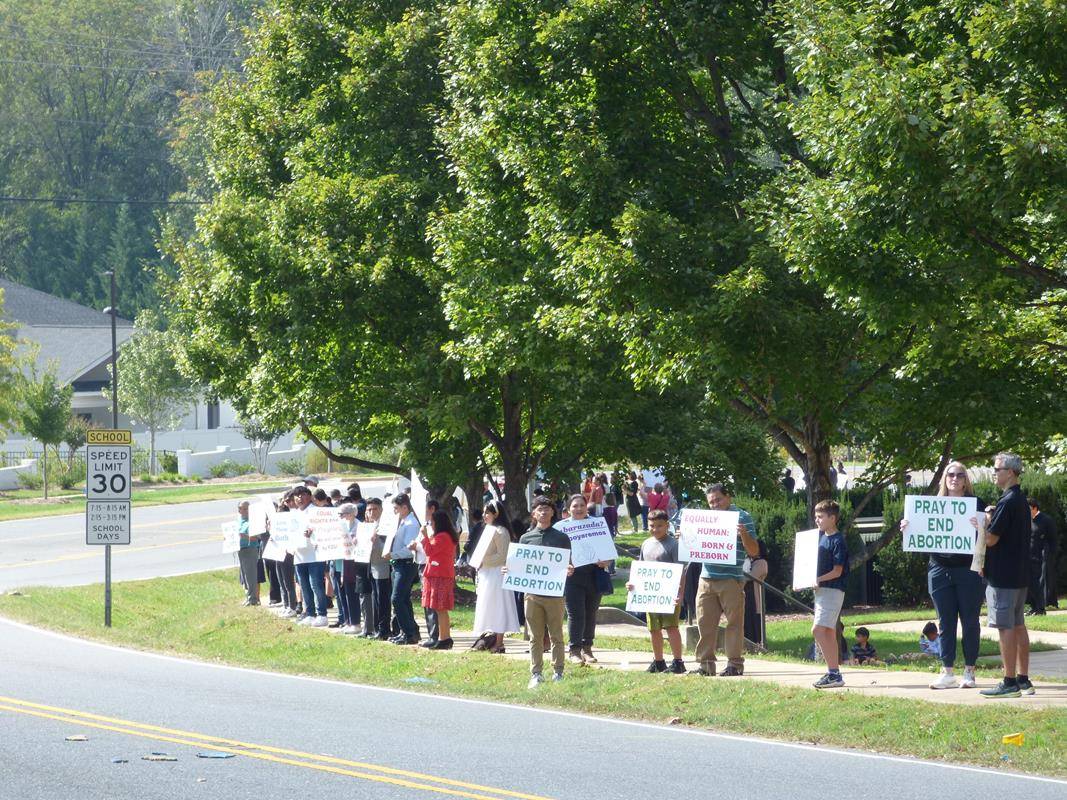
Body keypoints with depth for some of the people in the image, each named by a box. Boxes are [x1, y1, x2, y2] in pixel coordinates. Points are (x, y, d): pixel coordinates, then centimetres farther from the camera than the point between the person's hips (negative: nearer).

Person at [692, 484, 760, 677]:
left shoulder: (742, 517, 1)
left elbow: (754, 552, -1)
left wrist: (744, 534, -19)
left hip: (731, 579, -5)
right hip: (707, 579, 5)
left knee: (734, 622, -2)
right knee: (705, 622, 5)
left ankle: (735, 663, 3)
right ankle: (705, 664, 10)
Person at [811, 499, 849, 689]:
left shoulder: (838, 541, -12)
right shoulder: (821, 536, 14)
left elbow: (837, 571, -17)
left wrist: (819, 580, -25)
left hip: (833, 590, -9)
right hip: (821, 590, 9)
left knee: (818, 630, -16)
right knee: (829, 632, 10)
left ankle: (833, 674, -16)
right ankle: (834, 674, 14)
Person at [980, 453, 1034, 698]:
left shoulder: (1007, 502, -17)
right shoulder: (1021, 500, 14)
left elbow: (990, 539, -18)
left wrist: (986, 522, 0)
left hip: (1003, 575, -10)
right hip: (1020, 574, 10)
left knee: (1006, 627, -7)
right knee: (1018, 626, 12)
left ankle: (1010, 682, -7)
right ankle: (1023, 680, 14)